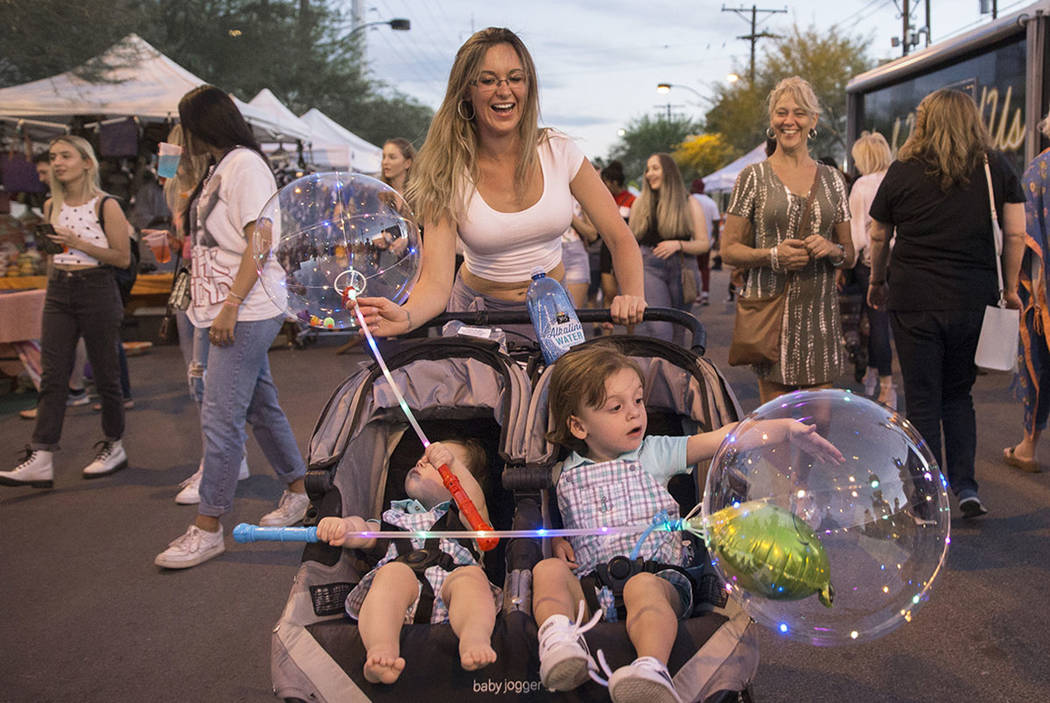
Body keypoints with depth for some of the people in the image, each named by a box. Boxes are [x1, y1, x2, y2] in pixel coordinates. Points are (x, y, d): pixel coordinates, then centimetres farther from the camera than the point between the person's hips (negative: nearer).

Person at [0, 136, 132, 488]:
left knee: (105, 374, 5)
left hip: (97, 291, -5)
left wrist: (81, 244, -16)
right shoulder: (51, 206, 10)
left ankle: (114, 446, 22)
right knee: (52, 376, -3)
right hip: (58, 292, 5)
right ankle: (40, 461, -7)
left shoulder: (106, 206, -6)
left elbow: (123, 258, -8)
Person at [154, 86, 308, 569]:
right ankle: (298, 492, 27)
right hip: (222, 311, 10)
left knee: (220, 416, -9)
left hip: (247, 311, -10)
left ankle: (207, 529, -3)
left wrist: (231, 305, -21)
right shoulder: (219, 170, 18)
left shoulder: (244, 163, -10)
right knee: (261, 407, 14)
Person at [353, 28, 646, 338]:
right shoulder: (447, 175, -13)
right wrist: (404, 317, -45)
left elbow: (620, 238, -4)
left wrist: (632, 296, -24)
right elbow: (436, 282, -22)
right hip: (479, 312, 0)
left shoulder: (559, 151, -7)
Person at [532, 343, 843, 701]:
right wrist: (557, 542, 7)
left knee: (643, 587, -38)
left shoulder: (656, 453, 13)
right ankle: (559, 640, -51)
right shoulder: (566, 475, 18)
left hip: (658, 575, -2)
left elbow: (724, 437, 4)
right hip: (590, 588, 2)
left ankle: (652, 668, -61)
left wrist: (788, 428, -7)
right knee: (548, 570, -27)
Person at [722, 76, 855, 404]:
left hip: (820, 312, 3)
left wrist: (831, 250, -6)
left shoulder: (831, 179, 12)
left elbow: (849, 255, 16)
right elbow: (729, 250, 1)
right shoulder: (754, 177, 2)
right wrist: (773, 255, -15)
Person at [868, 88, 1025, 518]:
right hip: (971, 298, 2)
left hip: (913, 300, -2)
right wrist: (1010, 288, 12)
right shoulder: (996, 168, 2)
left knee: (922, 400, 6)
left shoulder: (903, 171, -1)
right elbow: (1015, 234, 0)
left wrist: (876, 282, 22)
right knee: (958, 394, 18)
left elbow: (879, 237, 7)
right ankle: (965, 487, 9)